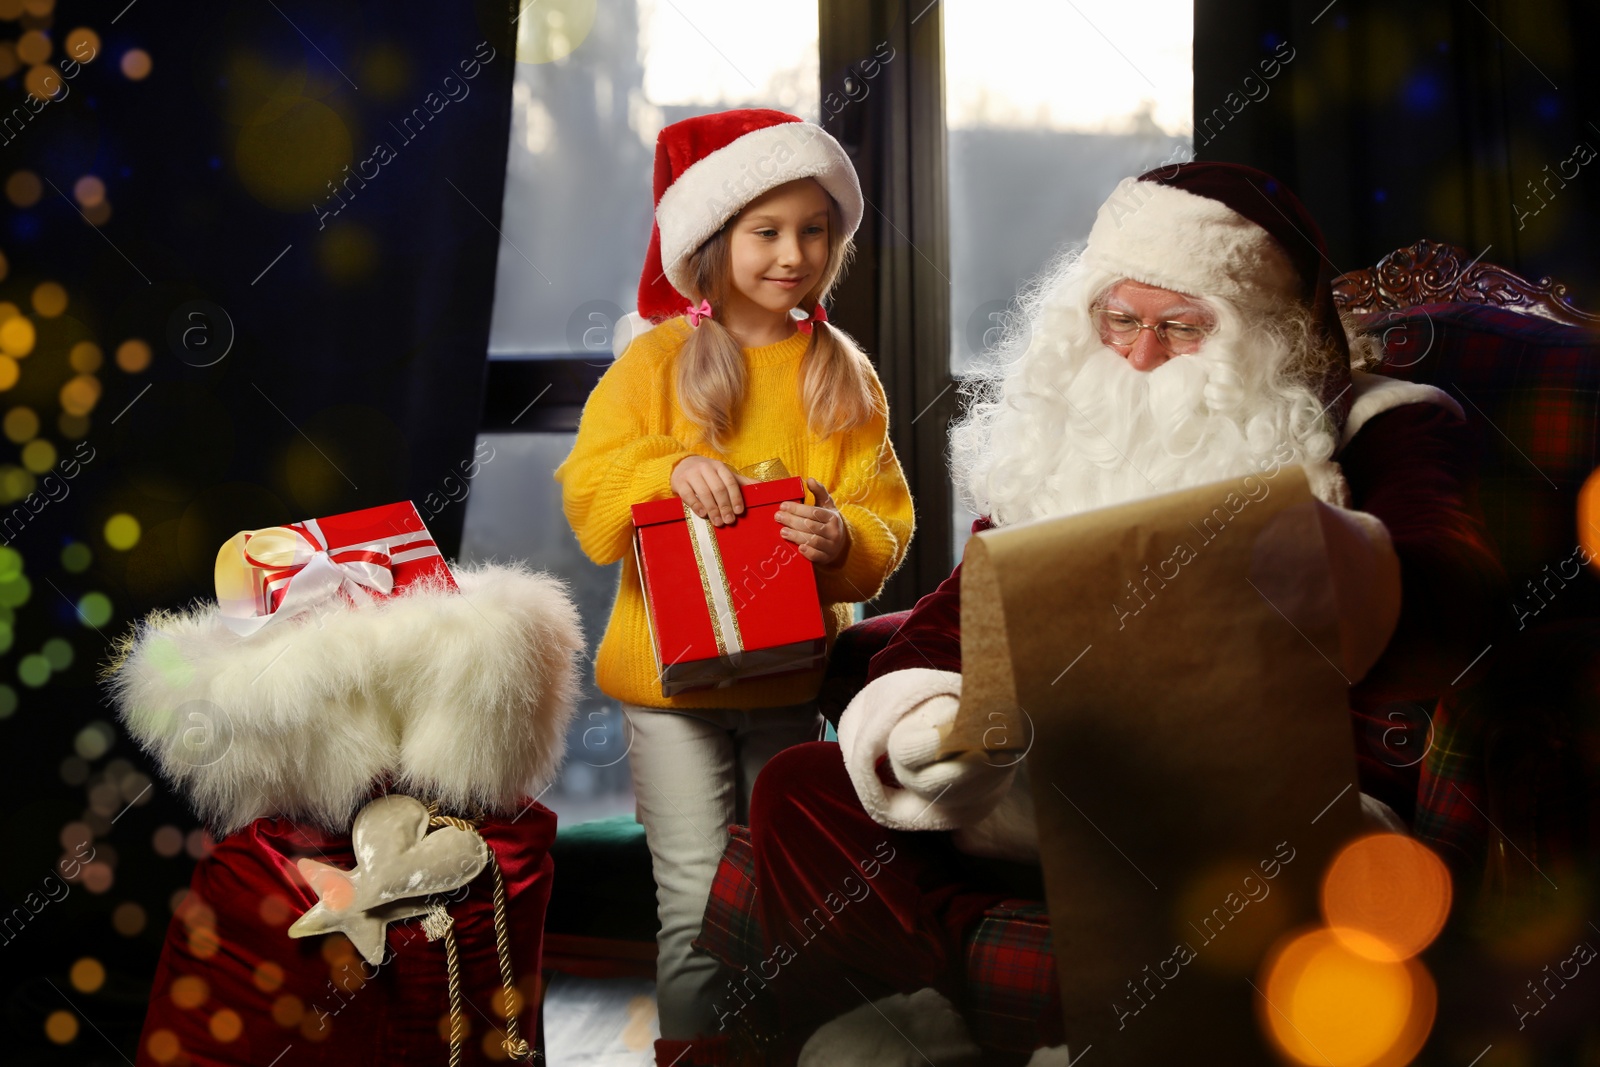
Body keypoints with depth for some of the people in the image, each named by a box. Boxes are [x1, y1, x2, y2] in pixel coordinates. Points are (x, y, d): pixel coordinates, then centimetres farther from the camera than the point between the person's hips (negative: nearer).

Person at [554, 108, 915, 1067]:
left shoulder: (845, 374, 4)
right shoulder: (658, 360, -3)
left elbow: (887, 528, 1)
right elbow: (589, 503, -6)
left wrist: (842, 540, -21)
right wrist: (667, 468, -24)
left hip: (792, 677, 3)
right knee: (699, 907, -3)